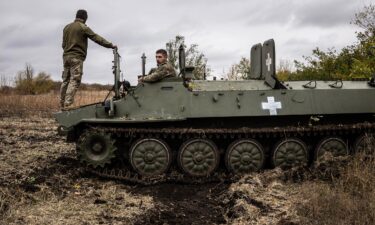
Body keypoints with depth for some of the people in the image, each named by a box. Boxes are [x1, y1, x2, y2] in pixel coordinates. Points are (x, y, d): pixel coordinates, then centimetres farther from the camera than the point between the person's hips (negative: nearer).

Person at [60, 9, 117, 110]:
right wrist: (111, 45, -3)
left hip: (66, 56, 7)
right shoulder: (83, 27, -5)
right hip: (77, 57, -7)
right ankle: (68, 105, -18)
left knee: (65, 81, 10)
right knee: (74, 81, -10)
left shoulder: (67, 27, 16)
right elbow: (97, 38, -7)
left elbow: (63, 44, 20)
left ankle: (62, 105, 12)